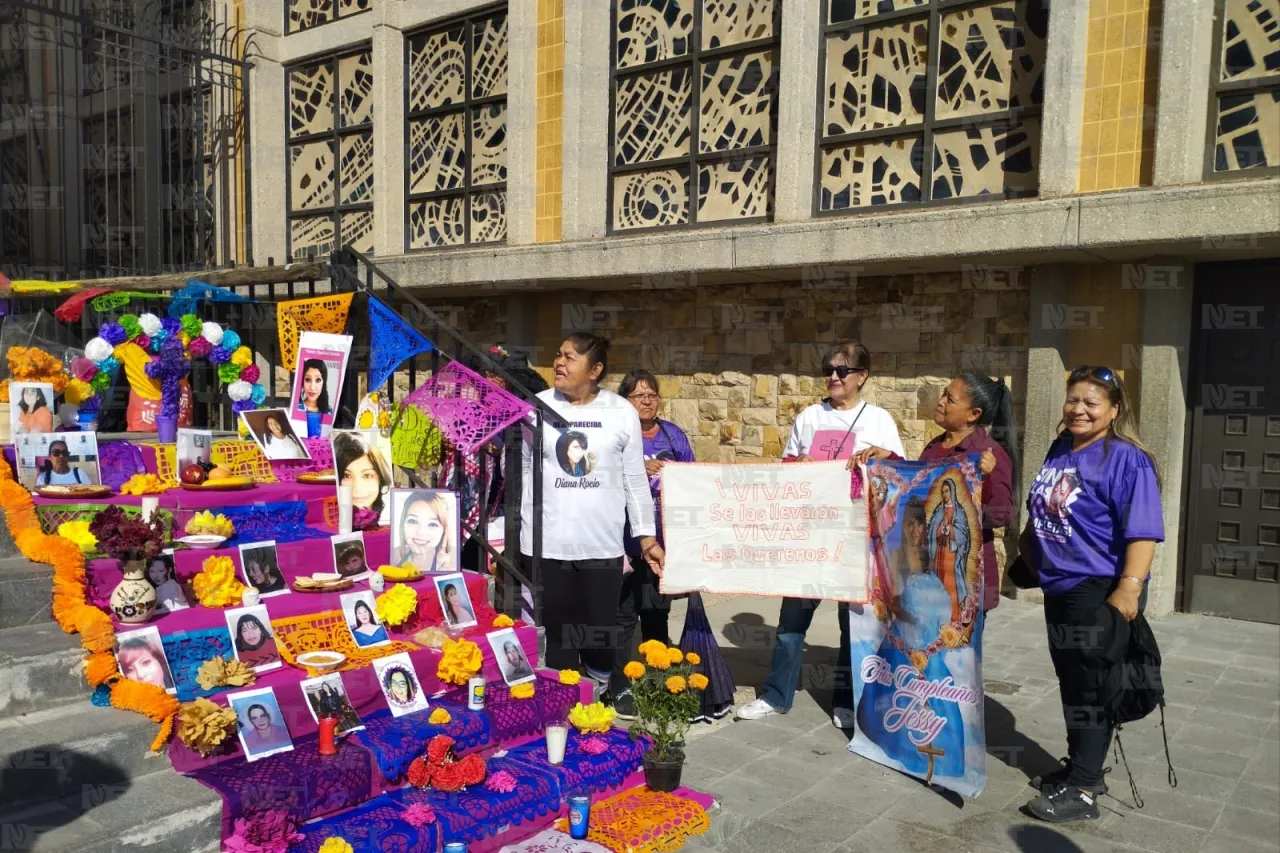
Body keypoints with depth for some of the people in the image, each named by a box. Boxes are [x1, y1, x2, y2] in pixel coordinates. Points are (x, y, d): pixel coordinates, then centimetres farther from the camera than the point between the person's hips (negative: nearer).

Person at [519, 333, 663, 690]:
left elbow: (636, 480, 6)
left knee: (600, 634, 7)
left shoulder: (622, 412, 1)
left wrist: (647, 537, 4)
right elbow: (518, 469, 5)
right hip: (545, 544, 0)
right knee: (555, 635, 6)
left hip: (602, 545, 0)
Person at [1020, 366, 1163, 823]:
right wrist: (1027, 555, 23)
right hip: (1059, 587, 8)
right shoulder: (1059, 451, 8)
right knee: (1071, 683, 17)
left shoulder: (1126, 459, -15)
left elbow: (1142, 532, -22)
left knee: (1092, 689, 1)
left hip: (1100, 591, -8)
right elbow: (1038, 513, 21)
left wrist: (1129, 588, -29)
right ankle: (1079, 766, 32)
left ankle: (1082, 790, 9)